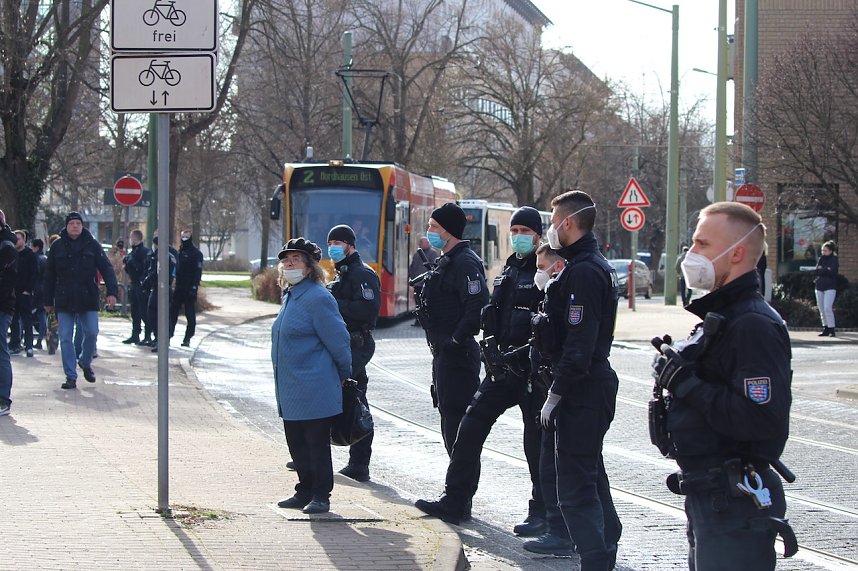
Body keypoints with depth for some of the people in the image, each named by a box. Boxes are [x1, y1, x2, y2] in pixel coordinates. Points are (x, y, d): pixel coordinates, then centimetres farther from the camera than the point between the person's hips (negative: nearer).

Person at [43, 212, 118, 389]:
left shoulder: (92, 245, 3)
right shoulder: (57, 247, 4)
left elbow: (106, 268, 1)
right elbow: (49, 276, 9)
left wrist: (111, 291, -11)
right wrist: (48, 301, 7)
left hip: (88, 300, 0)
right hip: (64, 300, 0)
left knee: (91, 333, -4)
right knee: (65, 338, -2)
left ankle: (85, 362, 24)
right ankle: (70, 376, 3)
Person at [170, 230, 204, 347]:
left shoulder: (196, 253, -6)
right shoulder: (180, 251, 16)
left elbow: (198, 271, -13)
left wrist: (194, 286, -21)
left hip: (189, 288, -7)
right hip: (179, 287, 7)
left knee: (190, 314, -1)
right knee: (172, 311, 3)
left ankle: (187, 338, 4)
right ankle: (168, 335, 6)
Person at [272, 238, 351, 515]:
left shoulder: (318, 298, -16)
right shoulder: (290, 296, 13)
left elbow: (338, 341, -14)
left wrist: (344, 376, -4)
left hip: (314, 391, -9)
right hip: (291, 391, 9)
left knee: (316, 442, -1)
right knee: (296, 442, 14)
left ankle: (321, 495, 6)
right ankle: (305, 492, 24)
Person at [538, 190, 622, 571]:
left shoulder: (583, 271, -17)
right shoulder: (597, 265, 16)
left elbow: (579, 343, -23)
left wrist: (555, 394, -20)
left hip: (581, 392, -11)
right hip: (596, 384, 11)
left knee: (575, 486, -10)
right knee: (591, 476, 19)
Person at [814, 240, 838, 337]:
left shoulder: (834, 260, -1)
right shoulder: (820, 259, 14)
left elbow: (832, 271, -15)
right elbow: (816, 271, 3)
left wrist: (821, 270, -6)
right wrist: (826, 270, -10)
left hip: (830, 287, -6)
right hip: (819, 286, 6)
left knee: (827, 308, -15)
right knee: (822, 309, 6)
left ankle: (831, 329, -13)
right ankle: (825, 329, 12)